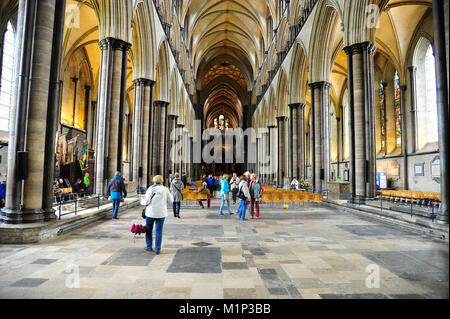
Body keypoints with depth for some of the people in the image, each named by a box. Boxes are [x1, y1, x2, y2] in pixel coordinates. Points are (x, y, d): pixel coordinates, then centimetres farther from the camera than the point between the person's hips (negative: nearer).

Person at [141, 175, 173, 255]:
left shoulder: (150, 189, -6)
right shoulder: (165, 189, -2)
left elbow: (146, 201, -8)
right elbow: (170, 201, 3)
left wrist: (142, 201, 13)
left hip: (150, 213, 0)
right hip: (161, 213, 1)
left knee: (149, 229, 18)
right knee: (159, 231, 7)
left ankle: (149, 247, 26)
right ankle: (157, 249, 9)